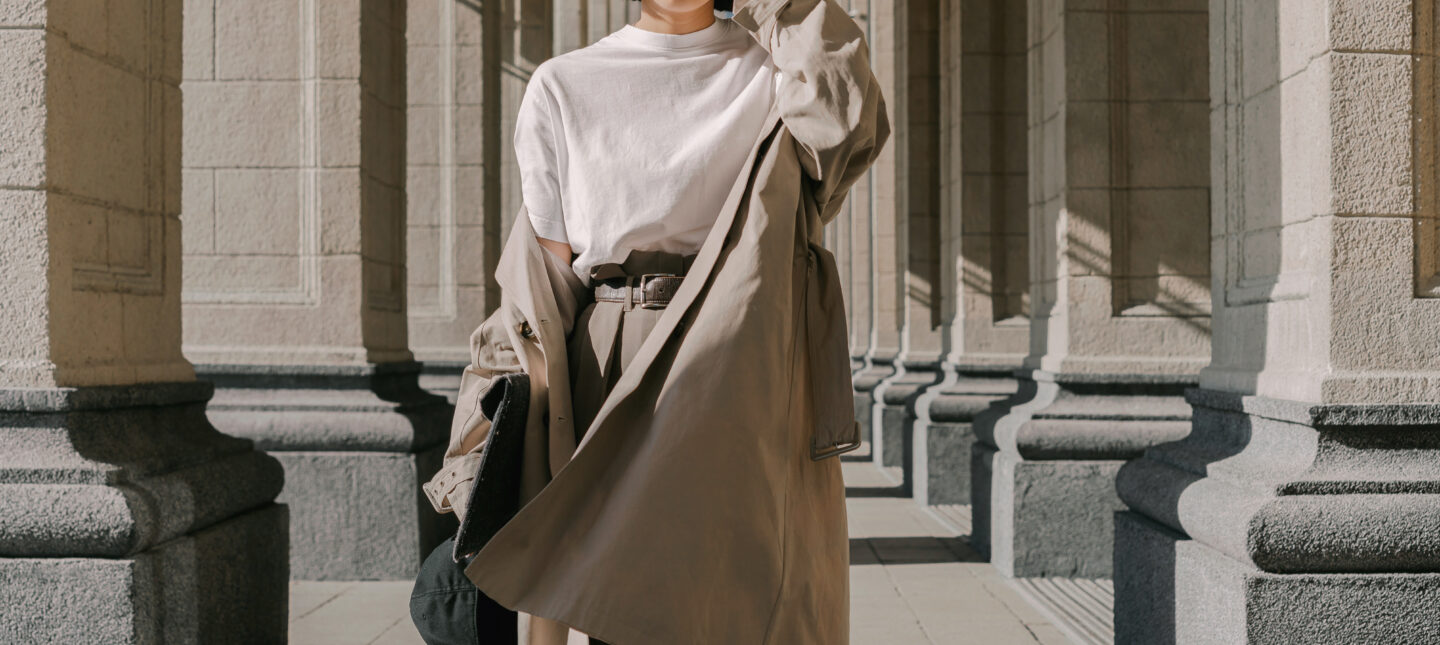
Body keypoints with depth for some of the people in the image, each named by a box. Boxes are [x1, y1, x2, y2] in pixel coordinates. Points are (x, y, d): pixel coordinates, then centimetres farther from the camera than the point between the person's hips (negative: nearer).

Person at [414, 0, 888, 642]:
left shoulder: (777, 68, 10)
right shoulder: (560, 85, 10)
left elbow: (848, 126, -15)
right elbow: (545, 280, 5)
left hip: (745, 382, 0)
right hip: (610, 381, 0)